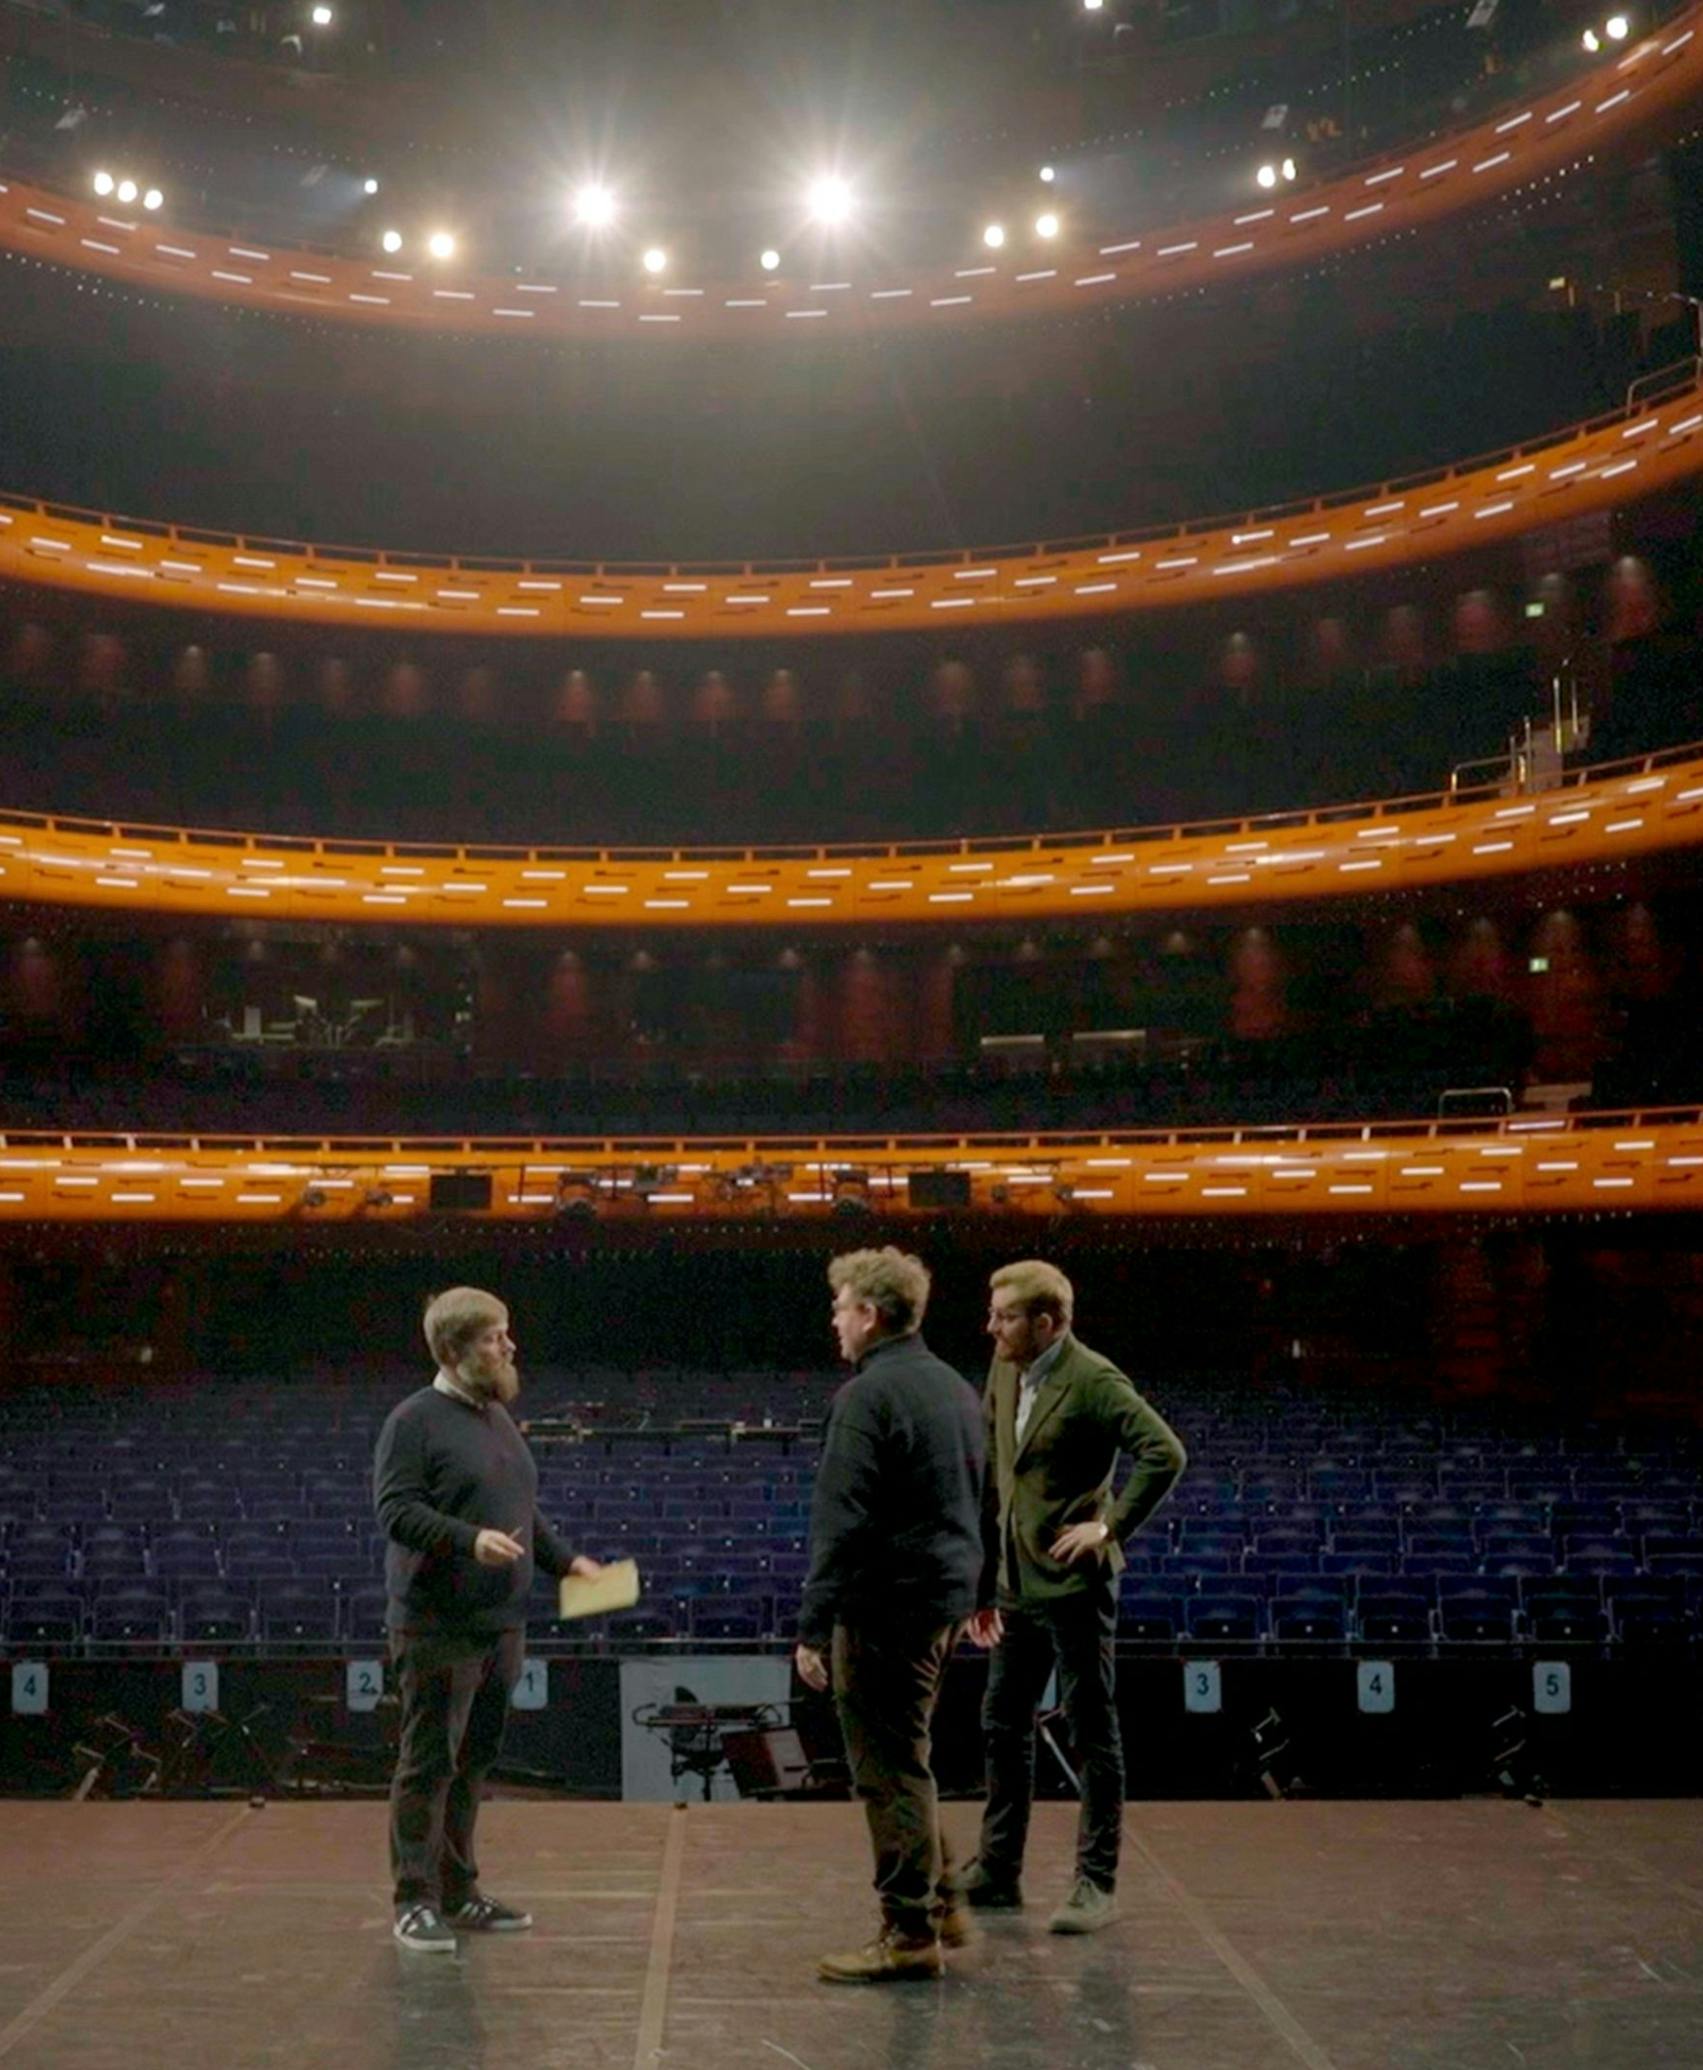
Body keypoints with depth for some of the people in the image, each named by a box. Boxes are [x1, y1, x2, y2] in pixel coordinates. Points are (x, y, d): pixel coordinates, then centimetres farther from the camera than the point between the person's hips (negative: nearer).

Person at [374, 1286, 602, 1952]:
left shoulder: (498, 1417, 17)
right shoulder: (415, 1420, -9)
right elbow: (396, 1508, -18)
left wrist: (564, 1560, 17)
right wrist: (470, 1540, -28)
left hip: (501, 1624, 8)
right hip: (438, 1628, -8)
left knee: (474, 1761, 13)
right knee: (429, 1761, -3)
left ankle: (459, 1891, 22)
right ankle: (415, 1900, 5)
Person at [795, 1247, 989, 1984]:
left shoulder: (867, 1395, -15)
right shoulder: (956, 1389, 13)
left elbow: (840, 1522, -19)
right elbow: (976, 1502, 17)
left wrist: (812, 1626, -16)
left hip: (888, 1604, -9)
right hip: (946, 1597, 9)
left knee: (890, 1770, -1)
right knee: (905, 1759, 20)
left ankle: (910, 1934, 6)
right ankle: (939, 1902, 26)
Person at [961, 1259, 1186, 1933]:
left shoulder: (1093, 1380, -17)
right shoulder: (1004, 1369, 7)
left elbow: (1165, 1453, -26)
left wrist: (1110, 1526, -23)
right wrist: (982, 1576, 15)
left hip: (1073, 1583, -8)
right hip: (1017, 1584, 9)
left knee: (1092, 1734, 2)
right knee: (1004, 1728, 16)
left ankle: (1097, 1884, 10)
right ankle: (996, 1873, 28)